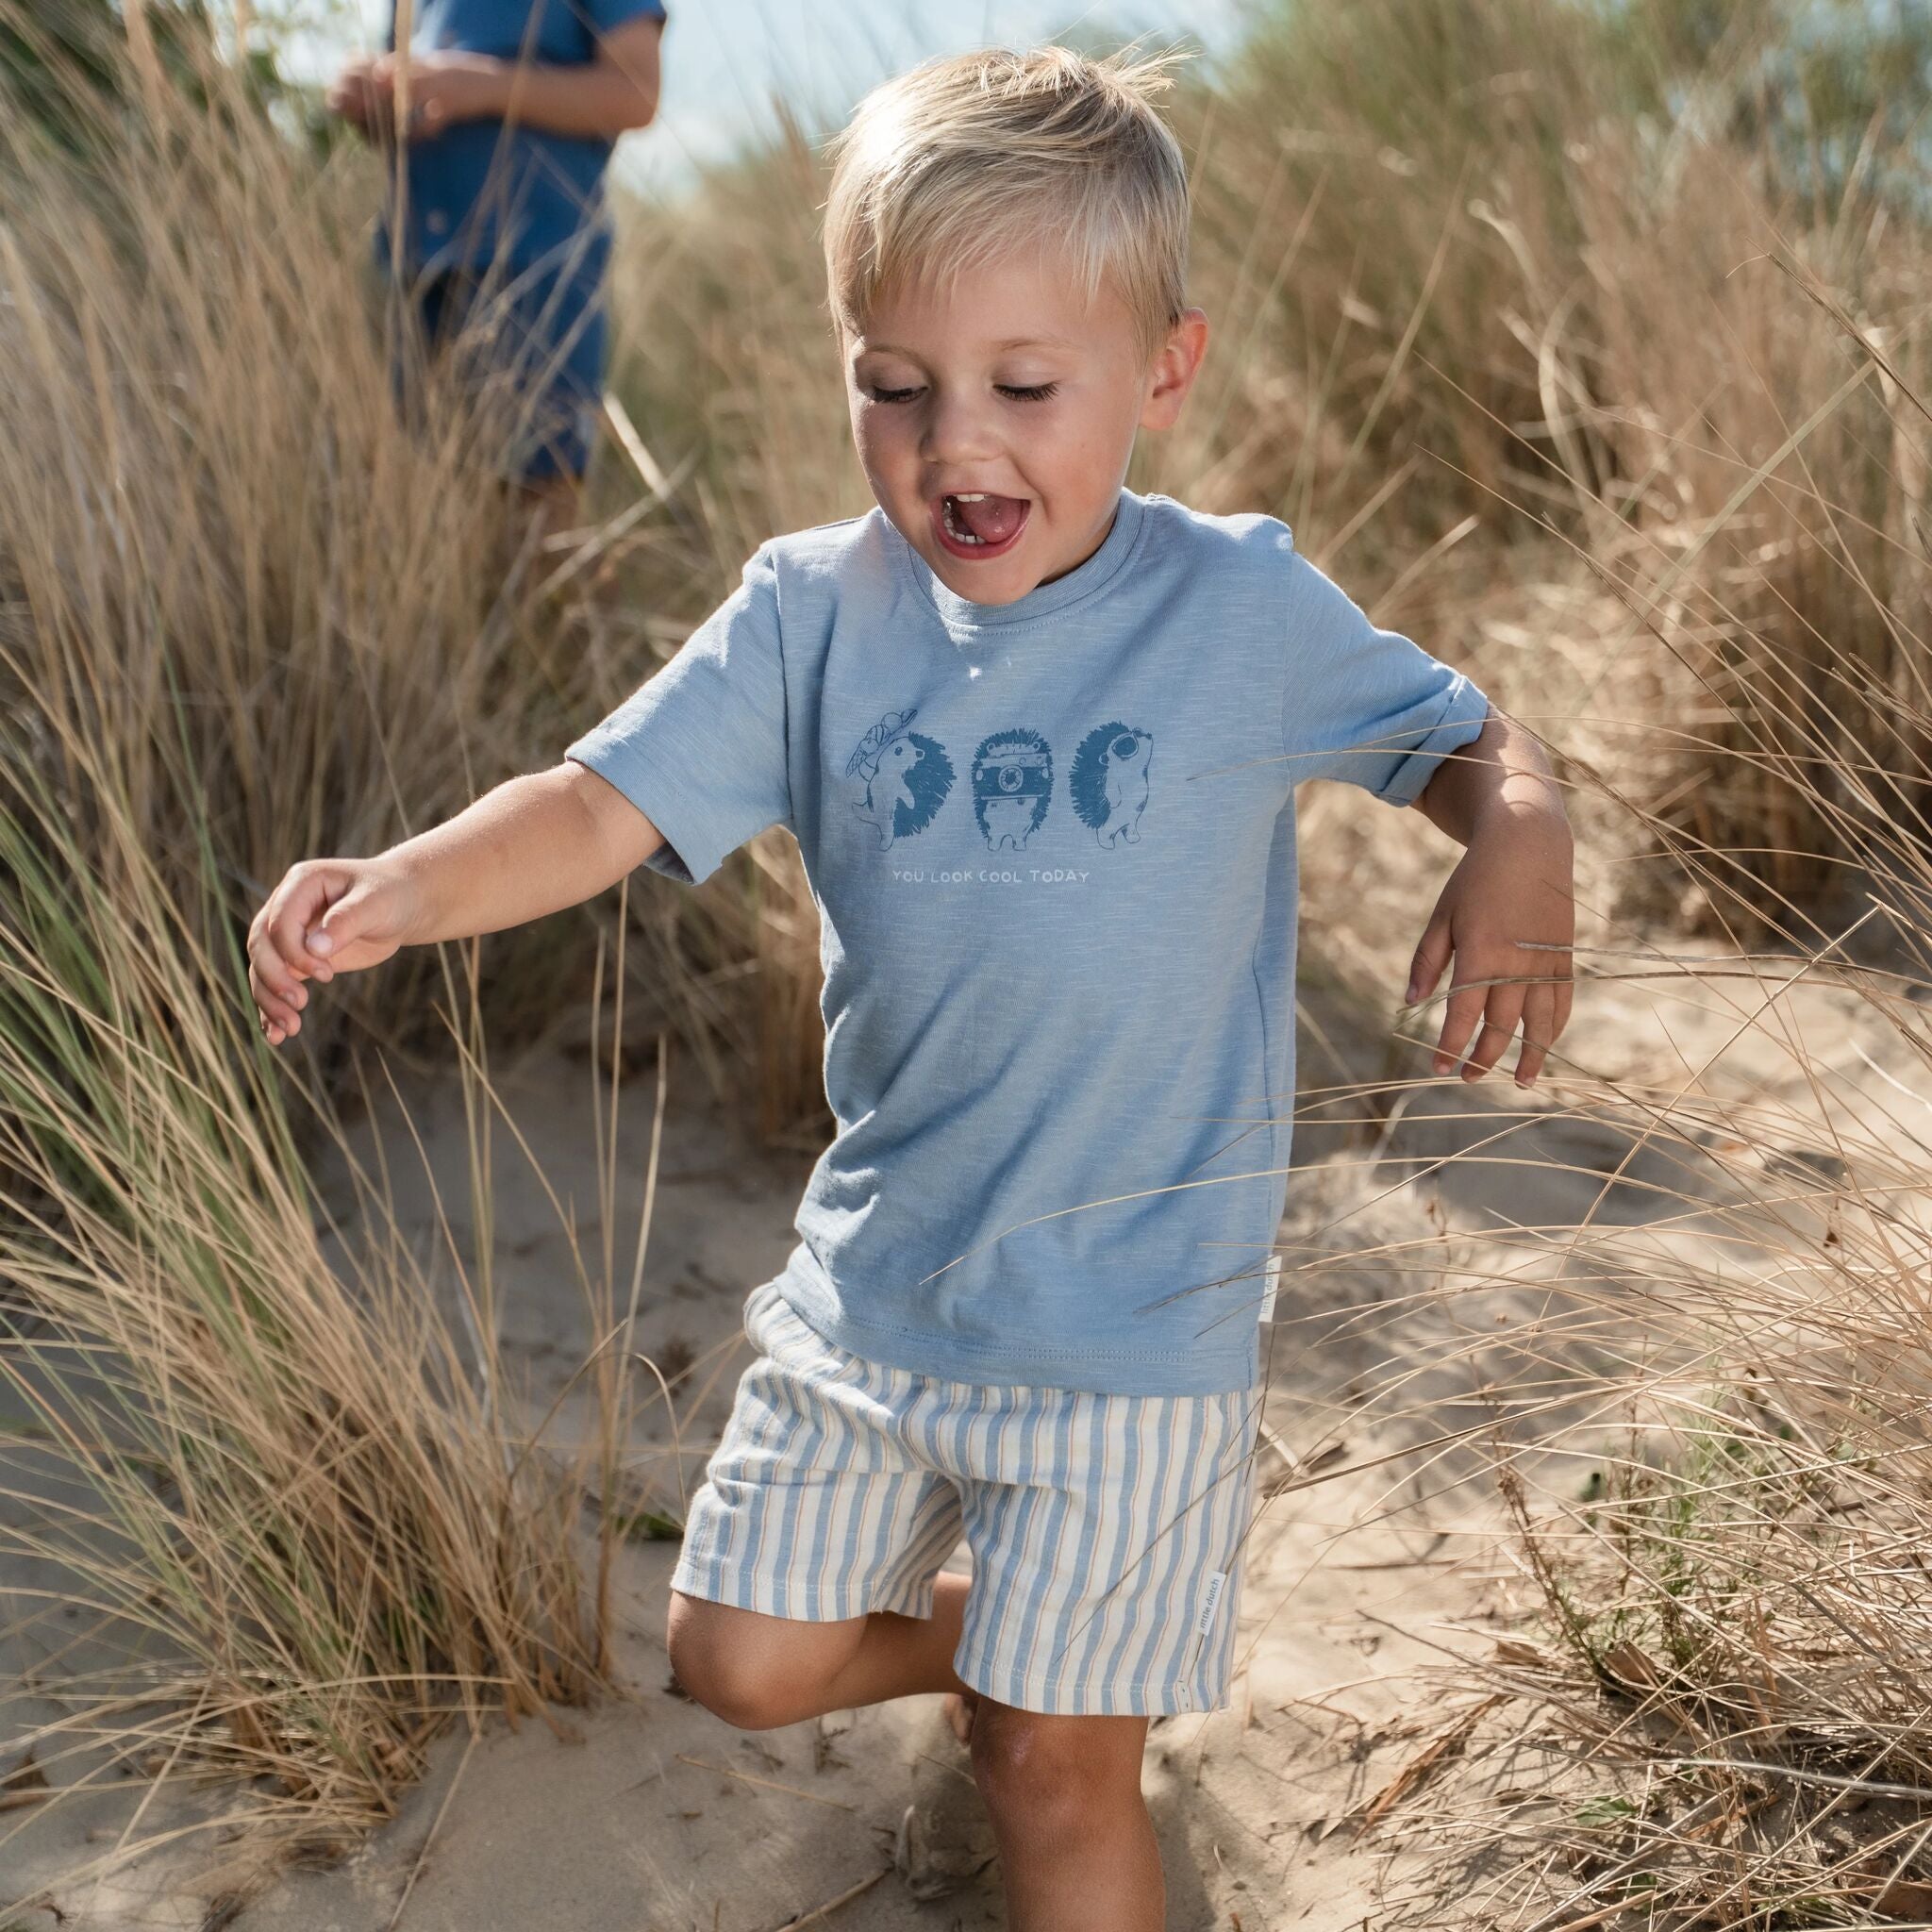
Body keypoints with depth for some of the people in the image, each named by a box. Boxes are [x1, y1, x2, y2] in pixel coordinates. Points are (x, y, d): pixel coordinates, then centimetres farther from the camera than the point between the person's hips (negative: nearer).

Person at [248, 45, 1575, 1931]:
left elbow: (1465, 735, 1)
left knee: (1057, 1767, 5)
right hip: (874, 1279, 4)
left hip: (1133, 1316, -3)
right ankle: (982, 1626, 46)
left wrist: (1522, 848, -22)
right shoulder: (812, 614, -7)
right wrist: (402, 886, -33)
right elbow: (607, 800, -14)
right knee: (744, 1660, 18)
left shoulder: (1242, 610, -11)